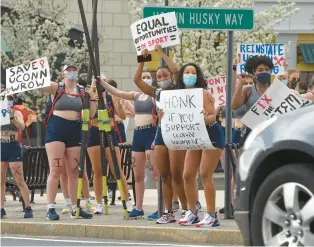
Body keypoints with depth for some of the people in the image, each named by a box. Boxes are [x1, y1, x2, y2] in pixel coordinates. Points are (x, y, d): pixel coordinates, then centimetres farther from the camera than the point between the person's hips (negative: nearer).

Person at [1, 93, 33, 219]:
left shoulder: (16, 113, 3)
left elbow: (21, 127, -12)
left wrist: (12, 117, -27)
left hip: (13, 148, -3)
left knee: (20, 181, -4)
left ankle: (28, 208, 1)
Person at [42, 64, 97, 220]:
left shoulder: (82, 91, 11)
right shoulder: (56, 88, 1)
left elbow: (91, 114, 12)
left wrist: (92, 98, -1)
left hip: (75, 132, 4)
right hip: (56, 130, -4)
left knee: (74, 172, 8)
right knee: (56, 170, -9)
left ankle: (75, 208, 14)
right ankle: (50, 209, -8)